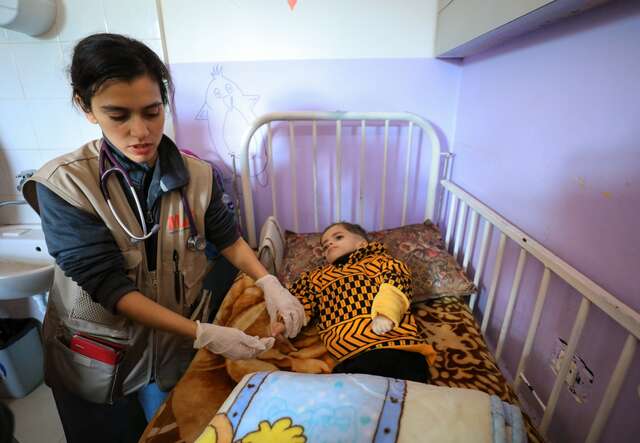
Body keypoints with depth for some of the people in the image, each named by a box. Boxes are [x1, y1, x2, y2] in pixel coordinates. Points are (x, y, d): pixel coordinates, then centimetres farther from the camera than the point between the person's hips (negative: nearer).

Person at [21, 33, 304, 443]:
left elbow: (228, 239, -3)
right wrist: (204, 334, -29)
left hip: (177, 344, 2)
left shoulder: (196, 174, -12)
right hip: (97, 356, -1)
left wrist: (270, 285, -20)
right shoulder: (63, 184, -20)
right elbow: (109, 286, -24)